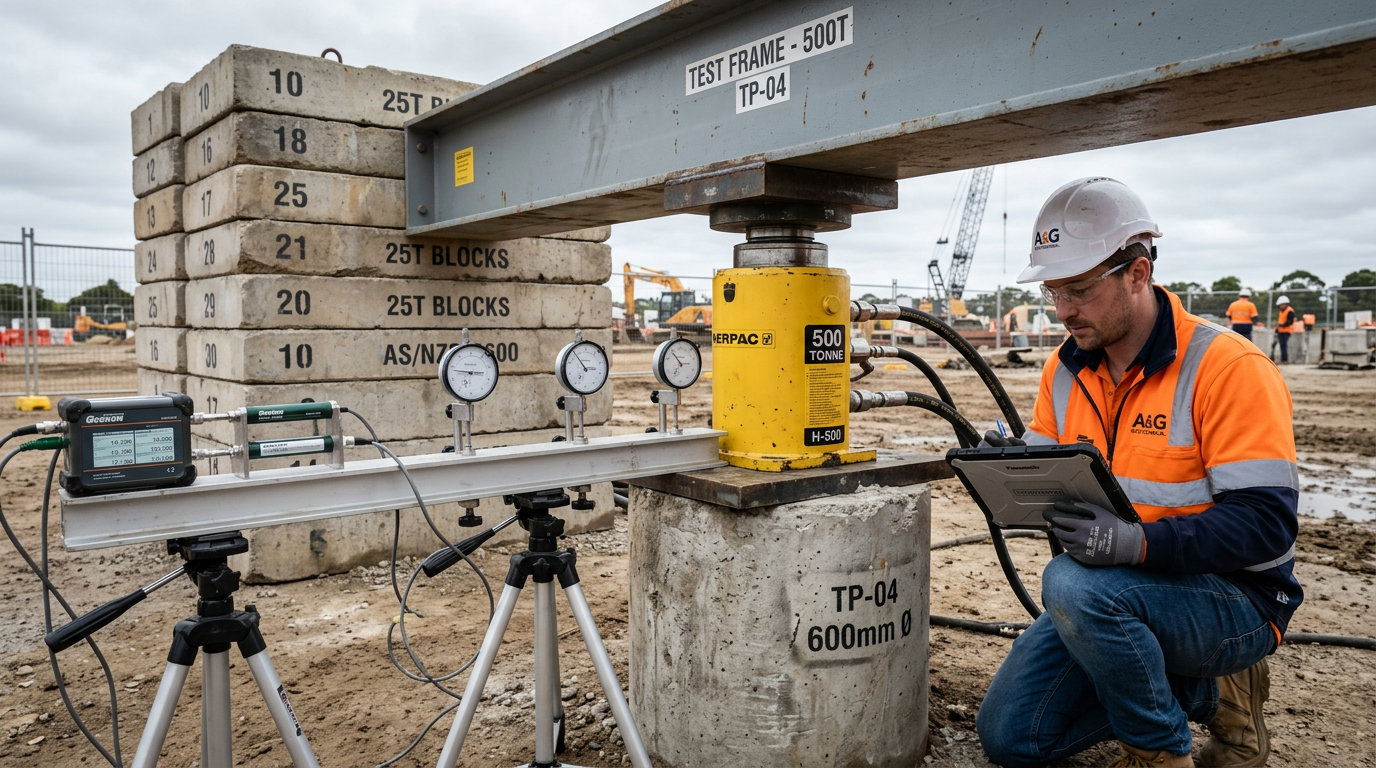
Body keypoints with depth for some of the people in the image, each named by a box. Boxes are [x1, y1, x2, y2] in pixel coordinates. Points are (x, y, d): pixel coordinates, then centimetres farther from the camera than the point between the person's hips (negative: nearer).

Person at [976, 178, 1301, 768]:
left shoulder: (1228, 367, -18)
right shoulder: (1064, 370, 3)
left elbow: (1266, 521, -22)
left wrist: (1140, 542, -38)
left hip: (1234, 598, -6)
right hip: (1117, 592, 7)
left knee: (1074, 583, -37)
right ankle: (1205, 690, 12)